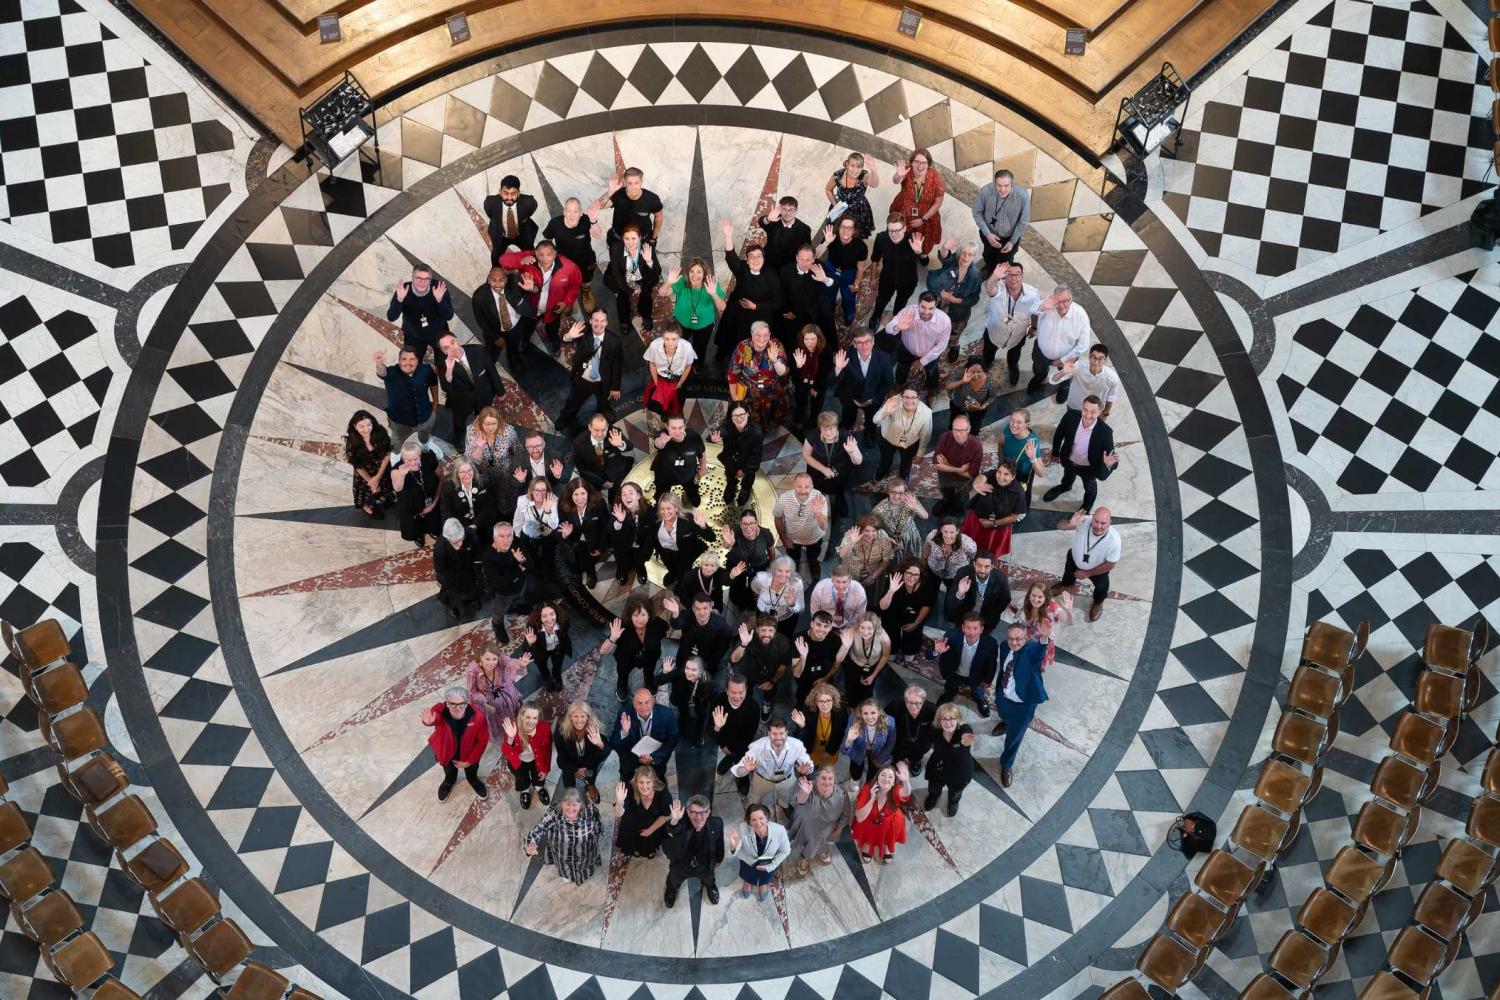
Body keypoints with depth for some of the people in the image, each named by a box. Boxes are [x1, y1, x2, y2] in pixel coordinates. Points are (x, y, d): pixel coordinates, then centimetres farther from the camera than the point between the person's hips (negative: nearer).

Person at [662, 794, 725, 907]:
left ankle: (709, 885, 69)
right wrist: (674, 823, -63)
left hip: (705, 867, 2)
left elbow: (719, 843, -7)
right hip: (681, 867, -1)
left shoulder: (717, 824, -29)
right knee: (674, 882, 30)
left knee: (708, 880, 33)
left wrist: (718, 860, 11)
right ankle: (672, 888, 65)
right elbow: (668, 851, -51)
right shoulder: (680, 825, -37)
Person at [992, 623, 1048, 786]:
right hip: (1003, 699, 5)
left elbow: (1039, 651, -56)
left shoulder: (1031, 650, -31)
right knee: (1005, 716, 36)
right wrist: (997, 695, 13)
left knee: (1013, 738, 15)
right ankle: (1007, 723, 73)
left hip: (1022, 705, -5)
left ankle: (1006, 766, 43)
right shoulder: (1005, 647, -12)